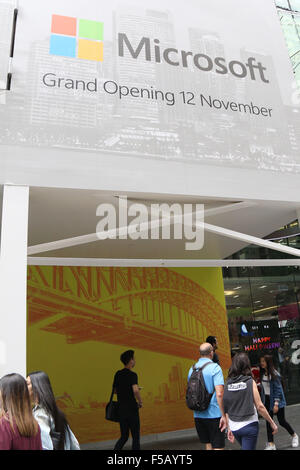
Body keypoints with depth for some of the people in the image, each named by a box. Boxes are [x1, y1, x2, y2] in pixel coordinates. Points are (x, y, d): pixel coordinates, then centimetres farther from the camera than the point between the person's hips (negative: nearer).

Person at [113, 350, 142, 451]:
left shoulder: (118, 374, 8)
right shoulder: (132, 375, -14)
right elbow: (135, 390, -29)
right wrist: (140, 402, -13)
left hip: (121, 409, 6)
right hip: (131, 409, -6)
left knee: (124, 436, 15)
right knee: (135, 437, 8)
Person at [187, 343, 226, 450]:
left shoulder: (192, 369, 6)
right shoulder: (215, 367, -12)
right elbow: (219, 394, -20)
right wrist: (224, 415, -15)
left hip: (198, 415, 6)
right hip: (214, 414, -6)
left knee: (208, 445, 18)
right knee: (218, 447, 2)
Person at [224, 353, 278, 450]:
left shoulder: (227, 383, -2)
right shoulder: (250, 382, -11)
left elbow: (225, 408, 0)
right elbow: (259, 407, -10)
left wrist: (228, 428, 10)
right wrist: (272, 423, 2)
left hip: (234, 427, 4)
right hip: (249, 426, -4)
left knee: (245, 447, 26)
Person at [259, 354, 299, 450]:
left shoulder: (274, 374, -19)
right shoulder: (262, 374, 1)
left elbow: (278, 389, -18)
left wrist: (276, 404, -20)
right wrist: (262, 401, 11)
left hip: (276, 400, -6)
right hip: (267, 401, 6)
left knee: (282, 421, 7)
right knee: (268, 422, 6)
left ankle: (294, 436, 34)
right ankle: (271, 444, 14)